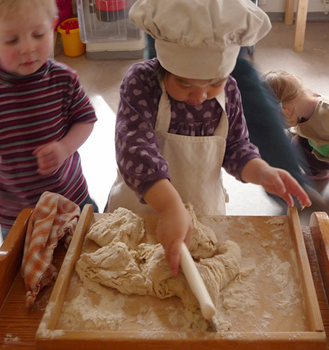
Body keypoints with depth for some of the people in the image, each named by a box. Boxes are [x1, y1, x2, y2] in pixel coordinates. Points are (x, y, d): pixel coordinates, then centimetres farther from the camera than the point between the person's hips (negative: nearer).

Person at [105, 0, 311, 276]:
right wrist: (170, 207, -52)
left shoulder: (228, 91, -11)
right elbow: (135, 147, -38)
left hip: (206, 209, 3)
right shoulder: (141, 82, -25)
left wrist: (262, 172, -22)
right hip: (139, 210, -2)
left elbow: (236, 148, 0)